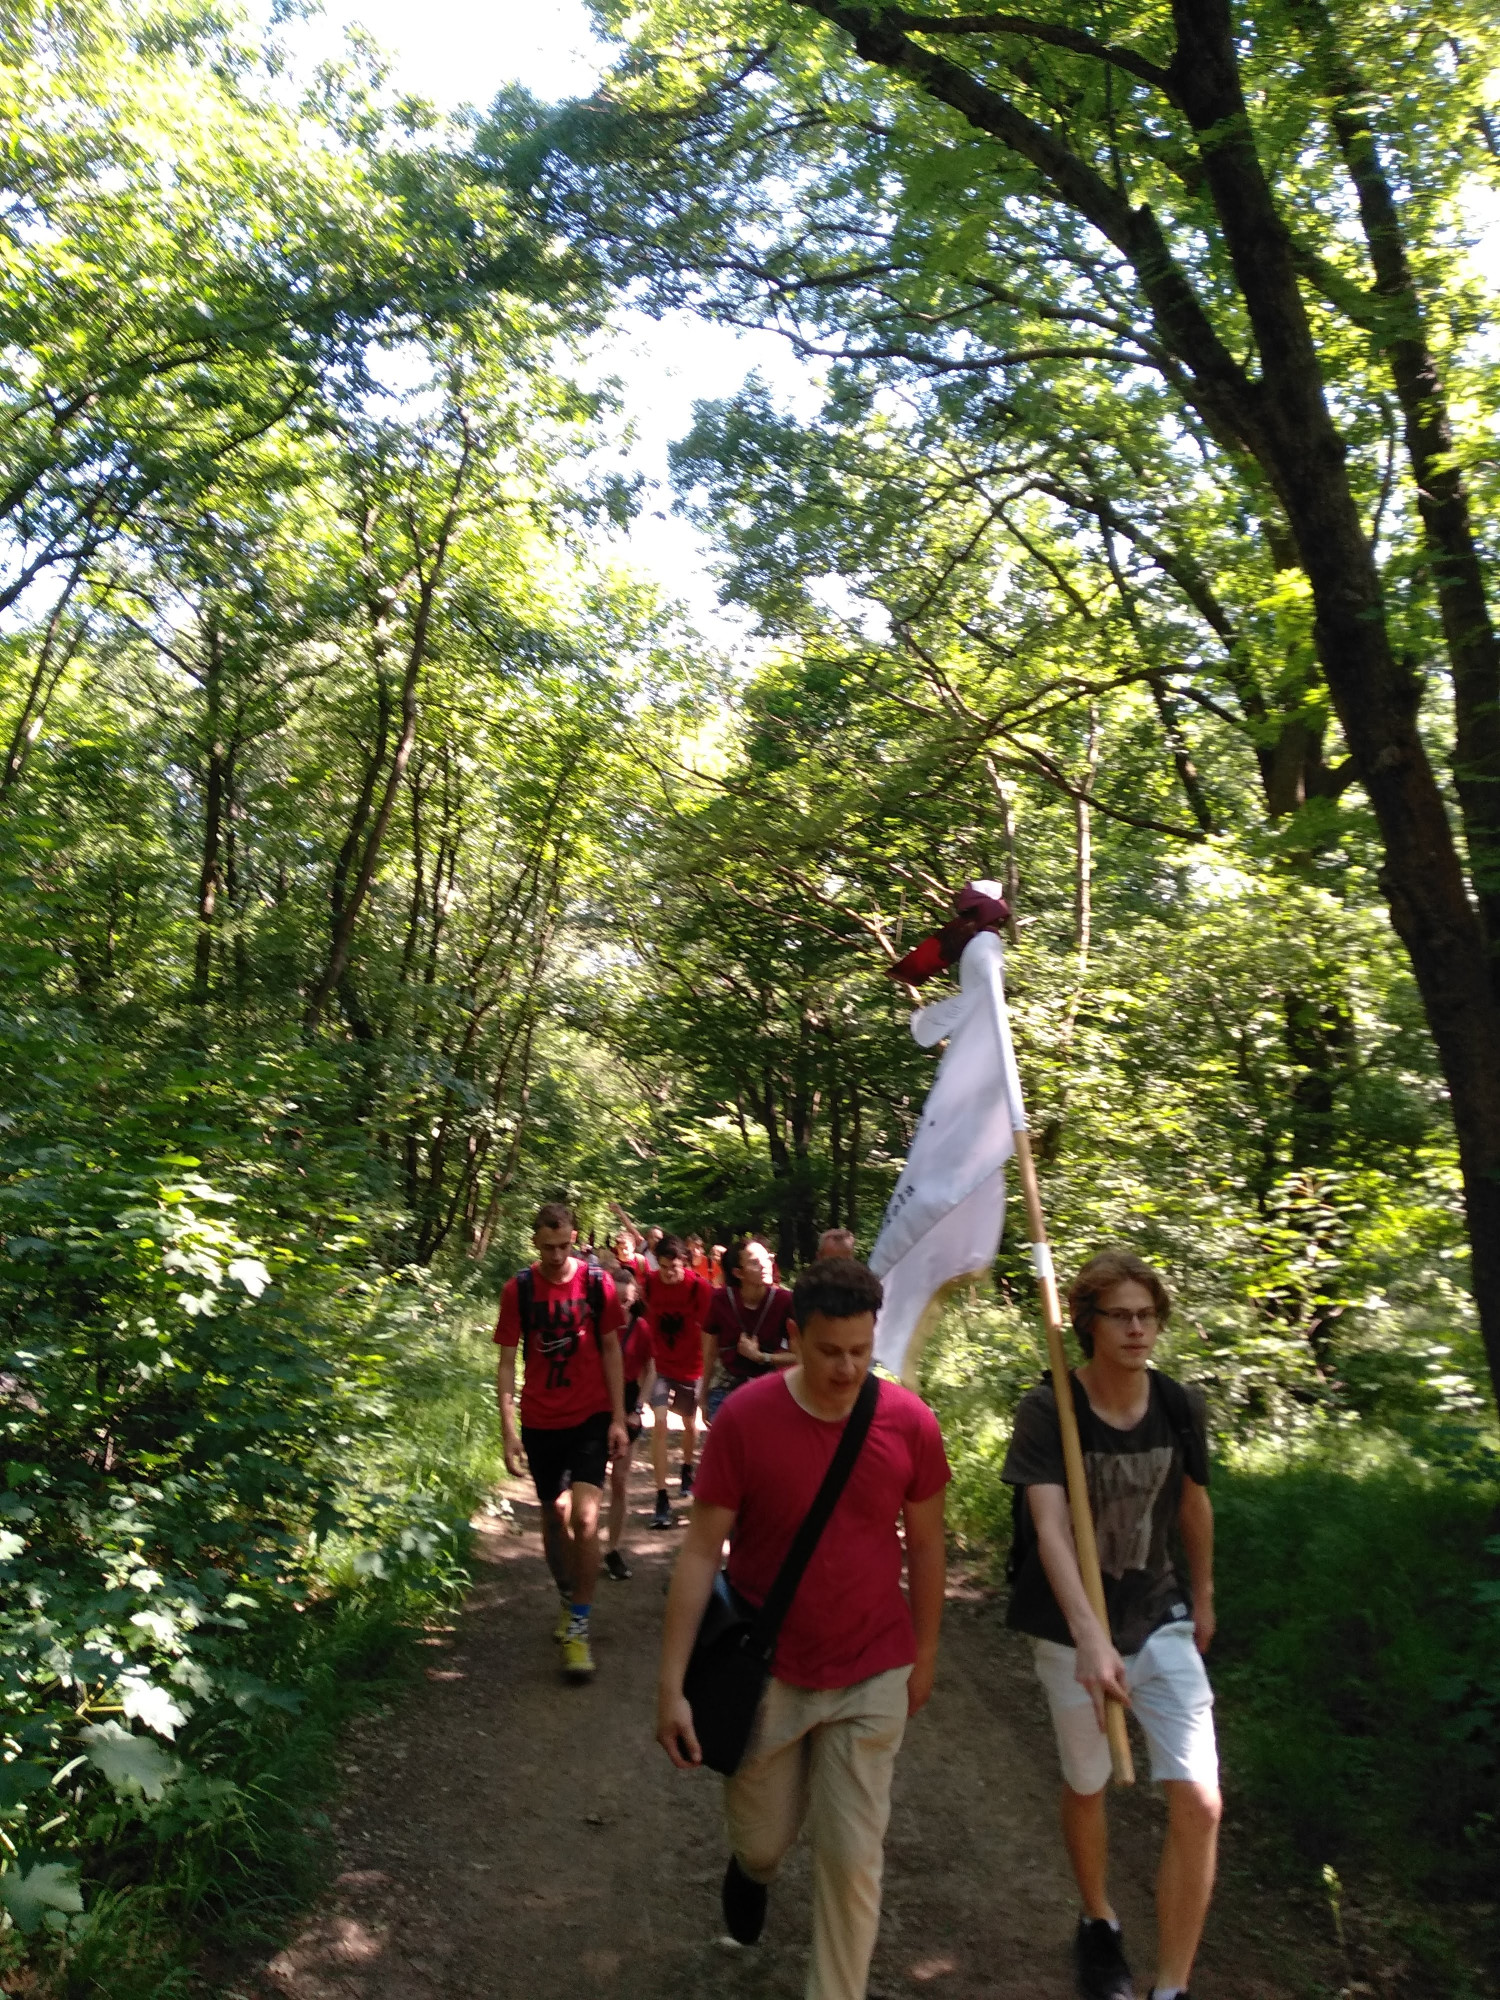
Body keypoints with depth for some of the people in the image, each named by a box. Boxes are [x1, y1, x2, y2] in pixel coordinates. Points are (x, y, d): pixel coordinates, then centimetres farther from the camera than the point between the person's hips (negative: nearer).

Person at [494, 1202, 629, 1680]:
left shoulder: (597, 1282, -7)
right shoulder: (518, 1288, -6)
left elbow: (611, 1350, 0)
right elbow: (507, 1361, -3)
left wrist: (618, 1418, -3)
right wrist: (509, 1429, -8)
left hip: (590, 1417, -2)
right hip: (540, 1422, 2)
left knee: (585, 1518, -13)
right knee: (553, 1516, 15)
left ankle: (578, 1627, -1)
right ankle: (569, 1599, 37)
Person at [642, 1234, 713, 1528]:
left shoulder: (699, 1287, -18)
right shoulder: (649, 1283, -12)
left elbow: (707, 1329, -12)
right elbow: (648, 1319, -1)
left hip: (690, 1367, 0)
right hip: (661, 1367, 0)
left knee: (690, 1424, 17)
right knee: (659, 1424, -14)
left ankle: (687, 1468, 48)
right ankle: (662, 1499, -10)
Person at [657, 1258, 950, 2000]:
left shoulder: (911, 1423, -14)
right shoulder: (743, 1418, -19)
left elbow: (925, 1543, 1)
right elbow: (701, 1552, -13)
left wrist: (925, 1654, 10)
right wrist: (671, 1685, -12)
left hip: (871, 1675, 0)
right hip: (766, 1670, 0)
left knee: (852, 1859, 6)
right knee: (763, 1835, 19)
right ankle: (751, 1867, 56)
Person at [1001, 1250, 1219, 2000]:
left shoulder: (1180, 1407, -8)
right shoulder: (1048, 1411, -20)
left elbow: (1193, 1504, 9)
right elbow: (1049, 1527, -30)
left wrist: (1203, 1598, 19)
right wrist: (1090, 1635, -41)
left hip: (1160, 1621, 3)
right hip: (1074, 1631, -2)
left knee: (1199, 1801, -8)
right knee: (1085, 1787, 17)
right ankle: (1097, 1923, 46)